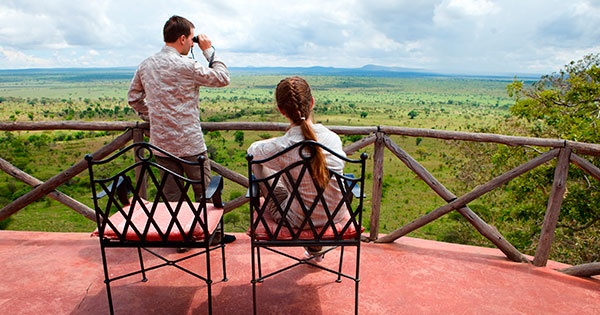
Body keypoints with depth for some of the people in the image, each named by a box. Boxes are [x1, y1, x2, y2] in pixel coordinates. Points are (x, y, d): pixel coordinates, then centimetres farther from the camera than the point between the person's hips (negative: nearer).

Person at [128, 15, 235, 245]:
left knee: (171, 194, 13)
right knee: (204, 192, 11)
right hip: (189, 143, -6)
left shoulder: (145, 65, 6)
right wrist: (209, 50, 2)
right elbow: (223, 78, -6)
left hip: (160, 143, 6)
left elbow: (134, 98, 16)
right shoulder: (185, 66, -15)